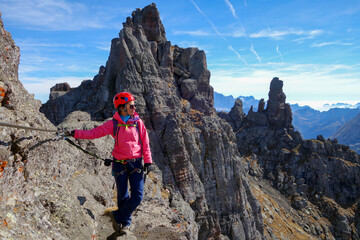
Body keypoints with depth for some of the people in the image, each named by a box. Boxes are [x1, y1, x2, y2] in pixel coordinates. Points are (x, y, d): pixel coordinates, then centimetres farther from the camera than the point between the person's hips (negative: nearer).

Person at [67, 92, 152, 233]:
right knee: (122, 196, 10)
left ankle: (118, 217, 20)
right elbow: (95, 133, -5)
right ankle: (126, 222, 33)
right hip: (119, 164, -1)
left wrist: (148, 161, -3)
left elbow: (145, 142, 1)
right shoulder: (113, 124, -2)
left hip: (136, 163, 1)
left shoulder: (138, 122, -1)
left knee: (137, 196, -4)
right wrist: (76, 133, -16)